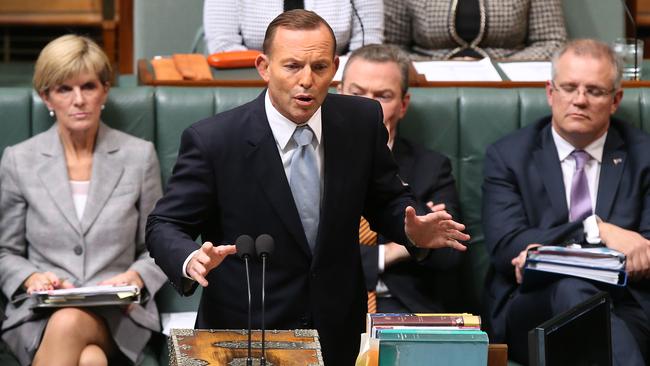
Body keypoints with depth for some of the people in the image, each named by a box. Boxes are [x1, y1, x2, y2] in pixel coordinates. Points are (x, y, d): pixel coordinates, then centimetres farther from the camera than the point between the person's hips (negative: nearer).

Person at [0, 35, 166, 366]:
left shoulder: (139, 156, 7)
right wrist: (31, 278, -8)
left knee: (68, 324, -37)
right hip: (39, 313, 0)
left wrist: (136, 277, -9)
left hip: (117, 313, 0)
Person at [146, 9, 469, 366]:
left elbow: (386, 201, 6)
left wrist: (413, 232, -15)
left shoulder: (362, 121, -7)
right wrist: (191, 260, -32)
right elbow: (164, 225, -11)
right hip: (242, 336, -3)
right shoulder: (213, 139, -16)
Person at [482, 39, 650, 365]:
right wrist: (595, 229, -15)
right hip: (531, 310, 1)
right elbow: (506, 249, -2)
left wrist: (549, 248, -12)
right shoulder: (507, 156, 11)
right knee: (568, 288, -37)